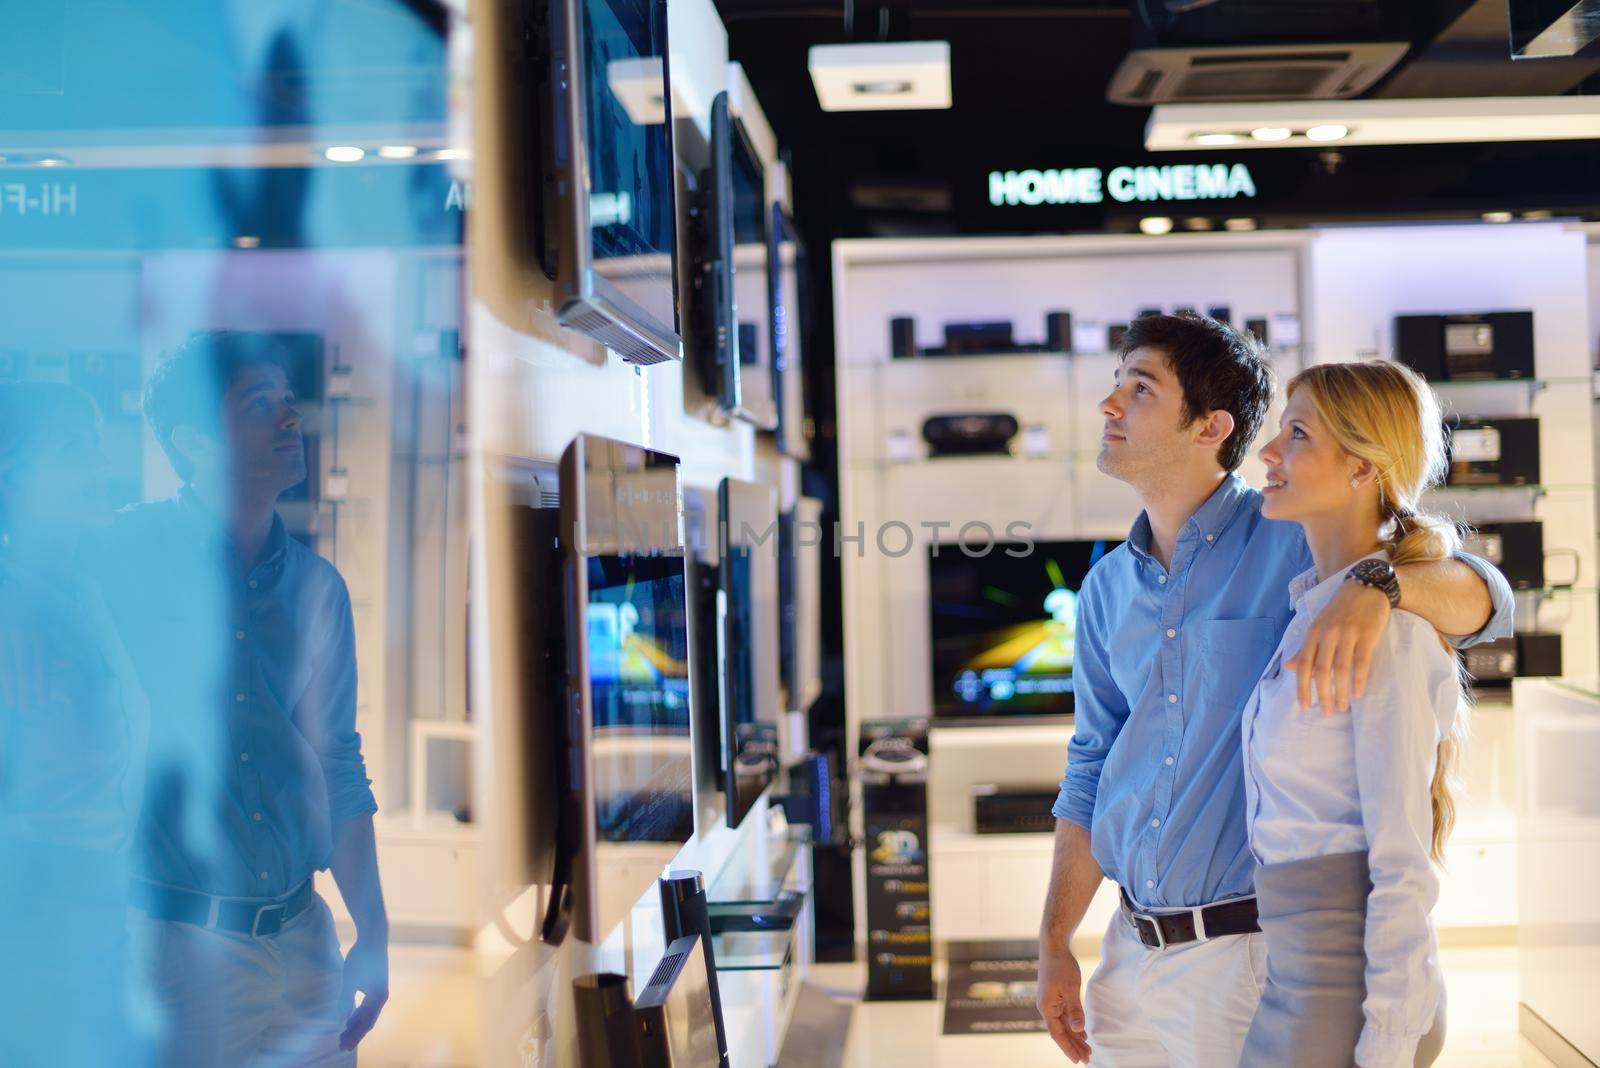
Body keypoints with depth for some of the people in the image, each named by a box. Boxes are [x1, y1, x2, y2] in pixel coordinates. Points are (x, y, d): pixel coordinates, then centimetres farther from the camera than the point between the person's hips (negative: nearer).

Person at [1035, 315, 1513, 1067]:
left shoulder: (1293, 545, -8)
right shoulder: (1107, 590, 8)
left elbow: (1485, 602, -16)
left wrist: (1375, 583, -38)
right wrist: (1053, 945, 9)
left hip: (1251, 948, -5)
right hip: (1132, 949, 5)